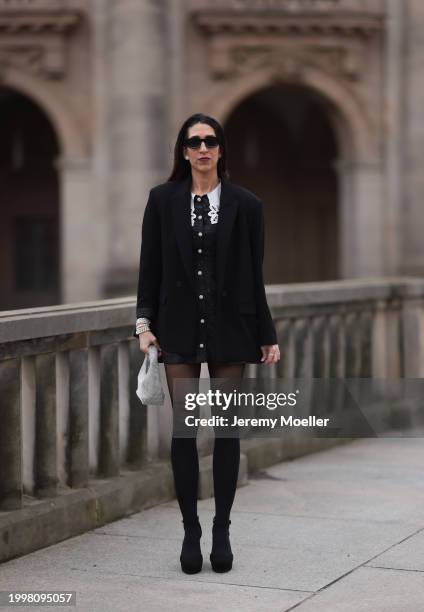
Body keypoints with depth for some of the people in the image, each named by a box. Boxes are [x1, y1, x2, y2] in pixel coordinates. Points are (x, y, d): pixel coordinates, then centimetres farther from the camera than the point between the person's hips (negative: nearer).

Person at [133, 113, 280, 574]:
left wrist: (267, 335, 3)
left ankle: (222, 530, 15)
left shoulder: (245, 204, 1)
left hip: (229, 326, 0)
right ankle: (191, 531, 10)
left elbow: (253, 274, 3)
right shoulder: (162, 199, 3)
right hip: (179, 327, 0)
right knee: (184, 428, 0)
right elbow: (150, 265, 4)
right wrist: (144, 323, -4)